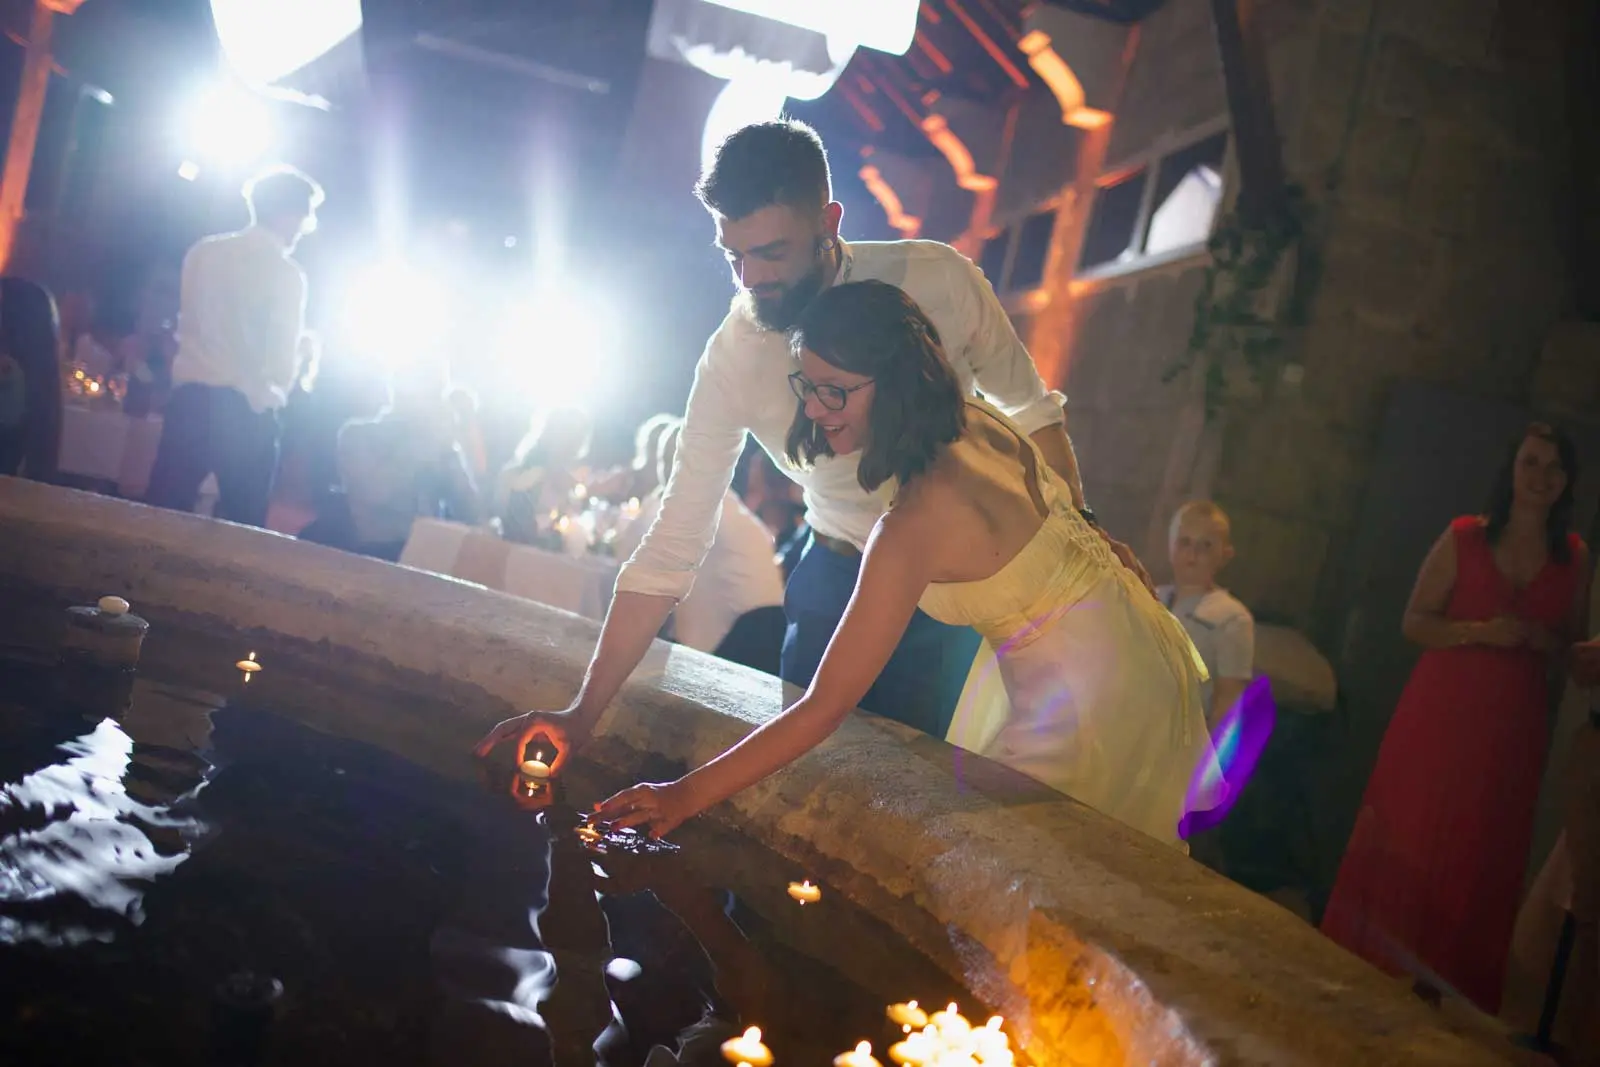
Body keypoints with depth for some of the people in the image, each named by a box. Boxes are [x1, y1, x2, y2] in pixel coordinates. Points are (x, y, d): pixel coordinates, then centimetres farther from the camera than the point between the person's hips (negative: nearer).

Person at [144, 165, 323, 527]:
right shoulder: (286, 273, -9)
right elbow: (283, 366, -14)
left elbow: (186, 324, 17)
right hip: (247, 410, -4)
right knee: (242, 526, 9)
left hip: (189, 397, 5)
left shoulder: (202, 252, 7)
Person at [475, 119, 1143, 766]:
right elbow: (673, 545, -16)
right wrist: (584, 713, -20)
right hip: (837, 578, 2)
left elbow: (1028, 411, -2)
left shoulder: (937, 280, -19)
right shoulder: (733, 353, -16)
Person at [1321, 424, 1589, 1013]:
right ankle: (1372, 964, 12)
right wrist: (1481, 632, -17)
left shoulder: (1573, 556, 7)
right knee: (1405, 836, 0)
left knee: (1479, 850, 5)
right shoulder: (1464, 538, -1)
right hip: (1439, 709, -2)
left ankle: (1440, 980, 17)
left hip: (1513, 722, 2)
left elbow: (1575, 647, 14)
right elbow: (1415, 622, -2)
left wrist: (1538, 638, -8)